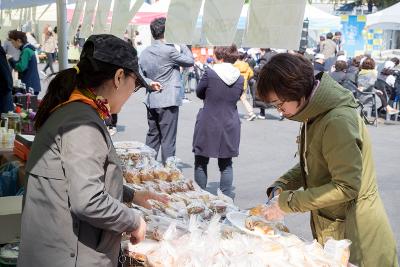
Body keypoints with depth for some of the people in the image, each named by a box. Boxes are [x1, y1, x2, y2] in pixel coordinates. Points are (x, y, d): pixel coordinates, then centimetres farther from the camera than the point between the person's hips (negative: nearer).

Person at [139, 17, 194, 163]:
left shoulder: (144, 52, 7)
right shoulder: (169, 51, -14)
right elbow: (190, 61, -3)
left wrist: (149, 82, 1)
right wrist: (182, 44, 6)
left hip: (151, 101, 7)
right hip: (168, 102, -7)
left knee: (152, 137, 15)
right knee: (168, 139, -2)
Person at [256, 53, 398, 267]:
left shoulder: (338, 121, -25)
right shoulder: (314, 115, 4)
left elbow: (346, 187, -26)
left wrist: (287, 202, -23)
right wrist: (280, 186, -4)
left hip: (354, 233, -8)